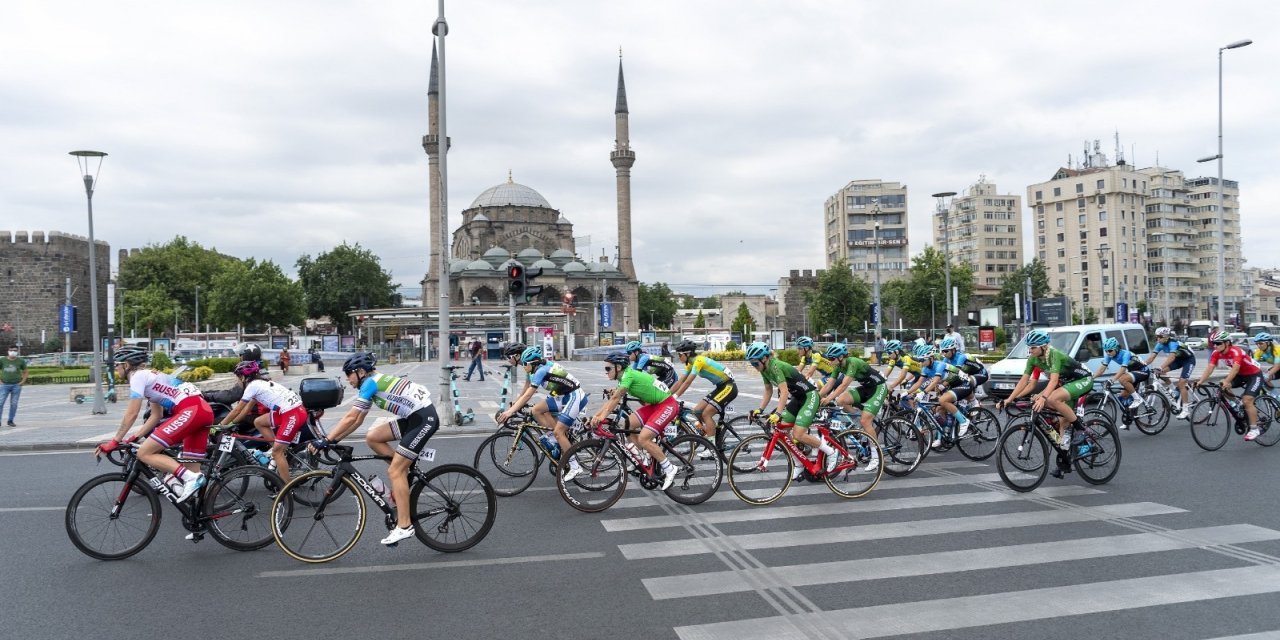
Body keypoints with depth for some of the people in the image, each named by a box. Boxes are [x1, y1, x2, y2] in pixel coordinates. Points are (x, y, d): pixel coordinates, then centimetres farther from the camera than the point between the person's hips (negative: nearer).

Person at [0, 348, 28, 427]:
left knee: (14, 404, 2)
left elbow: (25, 372, 12)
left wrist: (23, 381, 0)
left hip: (16, 386, 0)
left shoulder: (21, 361, 4)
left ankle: (10, 421, 11)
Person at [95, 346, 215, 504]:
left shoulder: (138, 376, 3)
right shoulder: (150, 376, 29)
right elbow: (156, 416, 29)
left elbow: (131, 414, -3)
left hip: (190, 411, -9)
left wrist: (114, 441, 4)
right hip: (205, 410, 9)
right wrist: (134, 438, 26)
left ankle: (190, 479, -17)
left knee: (144, 453, -7)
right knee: (191, 469, 10)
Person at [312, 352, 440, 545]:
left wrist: (326, 440, -9)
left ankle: (404, 526, -4)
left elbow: (350, 417, -13)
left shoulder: (370, 383, -10)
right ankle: (405, 468, 14)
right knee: (372, 438, 8)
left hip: (424, 418, -9)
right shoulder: (374, 383, 17)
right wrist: (335, 439, 16)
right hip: (413, 417, 9)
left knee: (394, 471, -8)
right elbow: (358, 420, 20)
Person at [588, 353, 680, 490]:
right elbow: (613, 399, 7)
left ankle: (669, 469, -5)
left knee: (643, 438, -18)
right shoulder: (625, 376, 8)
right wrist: (595, 415, -1)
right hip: (654, 404, 10)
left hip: (667, 405, -10)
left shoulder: (628, 375, -19)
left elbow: (615, 399, -29)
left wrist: (601, 417, -35)